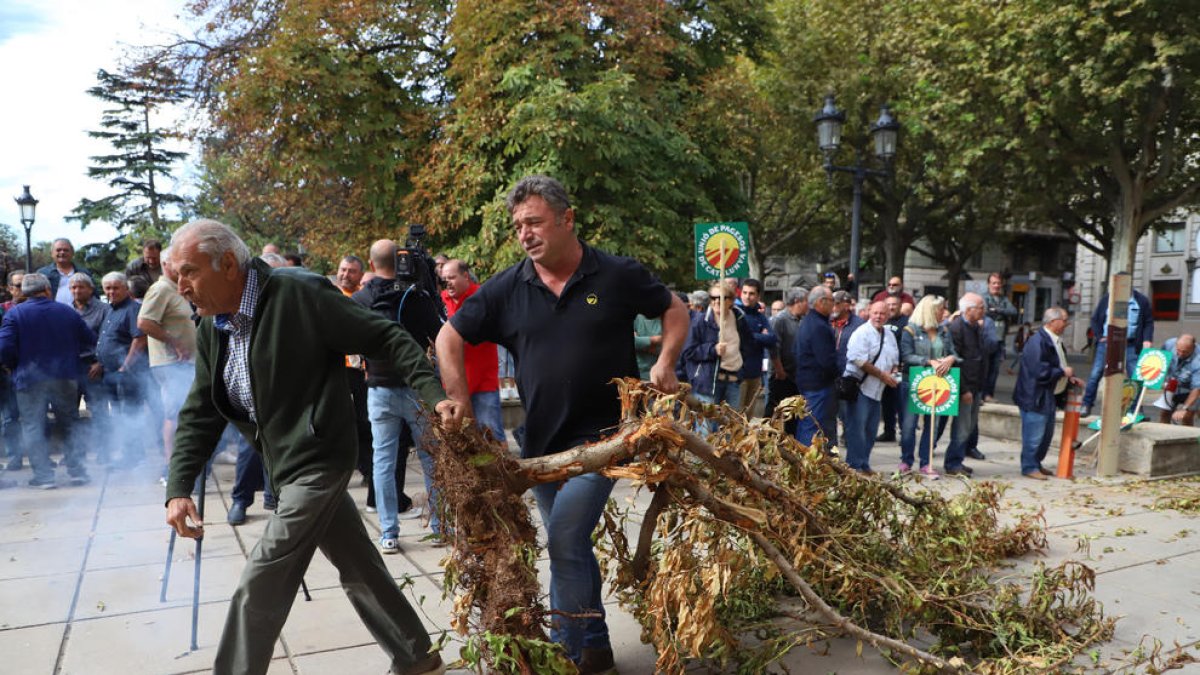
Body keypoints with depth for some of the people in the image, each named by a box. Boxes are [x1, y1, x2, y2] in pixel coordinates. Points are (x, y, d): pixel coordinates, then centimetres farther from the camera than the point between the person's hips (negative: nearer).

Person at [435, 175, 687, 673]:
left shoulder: (618, 276, -7)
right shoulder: (507, 289, -1)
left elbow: (675, 311, 6)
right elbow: (449, 338, 3)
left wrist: (665, 362, -10)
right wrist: (461, 406, -5)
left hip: (601, 436, -4)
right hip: (541, 441, 5)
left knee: (564, 543, -11)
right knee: (571, 547, 15)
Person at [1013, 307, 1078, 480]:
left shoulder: (1054, 341, 12)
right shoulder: (1038, 342, -21)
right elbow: (1040, 371, -26)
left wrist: (1069, 378, 8)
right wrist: (1063, 372, -15)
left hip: (1048, 396, 11)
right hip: (1035, 397, -11)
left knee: (1046, 433, 18)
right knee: (1034, 434, -3)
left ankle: (1036, 464, 30)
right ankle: (1029, 467, 9)